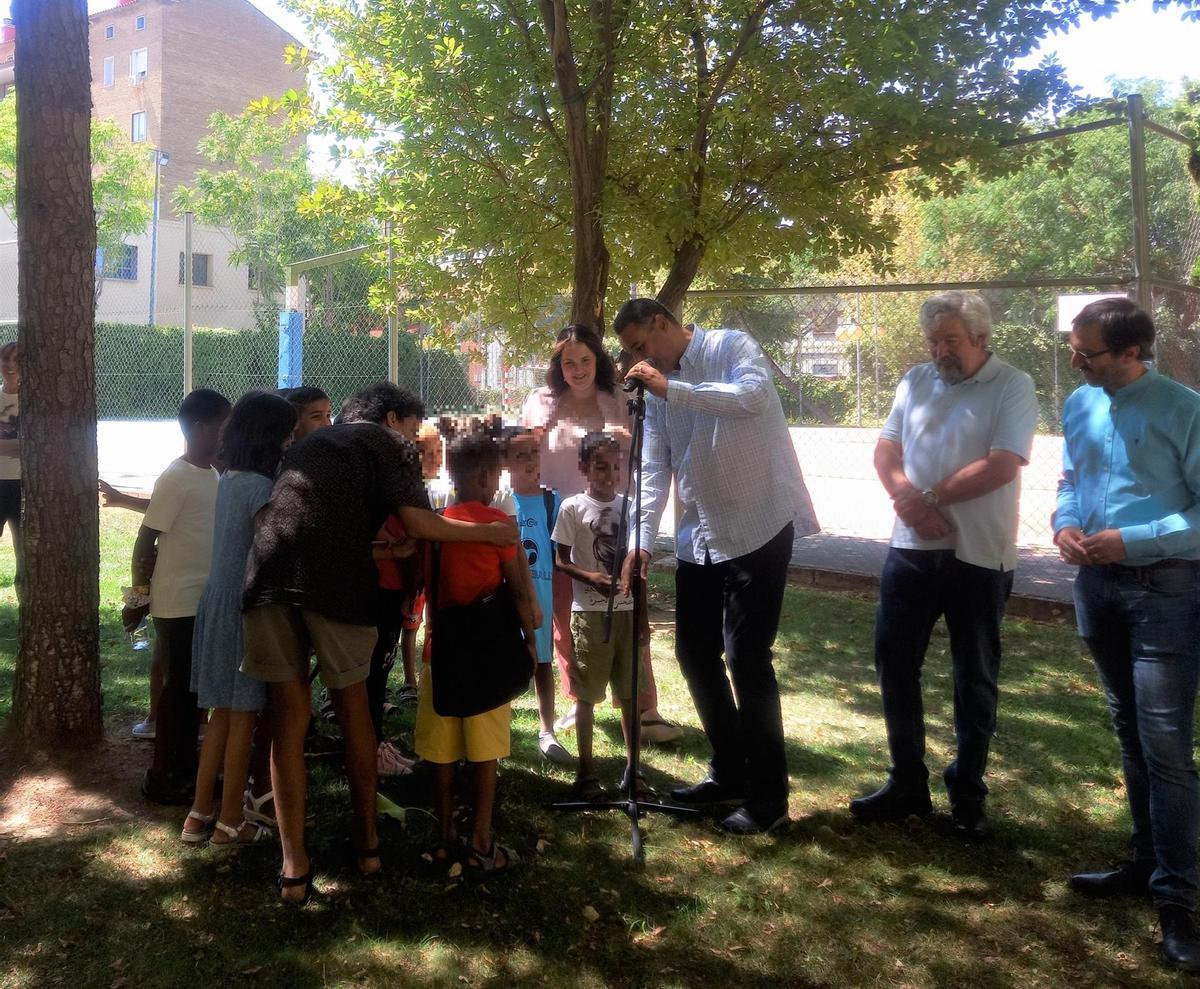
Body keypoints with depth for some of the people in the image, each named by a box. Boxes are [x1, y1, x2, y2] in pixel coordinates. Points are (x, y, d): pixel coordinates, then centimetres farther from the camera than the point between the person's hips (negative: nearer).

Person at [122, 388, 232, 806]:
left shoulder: (211, 474, 9)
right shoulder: (175, 478, -16)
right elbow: (145, 540, -14)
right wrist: (139, 594, -9)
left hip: (206, 600, 8)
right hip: (178, 603, -8)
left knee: (195, 687, 14)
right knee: (177, 688, 1)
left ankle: (185, 768, 26)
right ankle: (161, 777, 13)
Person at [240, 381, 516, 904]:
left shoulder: (307, 444, 32)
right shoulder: (391, 443, 15)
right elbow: (418, 524, 1)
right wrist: (489, 532, 14)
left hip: (268, 572, 4)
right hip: (334, 577, -4)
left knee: (288, 715, 11)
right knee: (352, 705, 15)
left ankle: (294, 865, 13)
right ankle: (367, 840, 28)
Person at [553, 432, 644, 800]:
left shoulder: (628, 505, 7)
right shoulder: (572, 508, -5)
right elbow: (561, 561, -3)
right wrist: (591, 577, -20)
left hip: (628, 609, 4)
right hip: (590, 612, -4)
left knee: (632, 692, 9)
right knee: (587, 693, 3)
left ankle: (632, 768, 21)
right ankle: (586, 770, 14)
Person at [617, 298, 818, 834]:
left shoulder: (731, 347, -7)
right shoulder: (657, 387, 12)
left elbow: (754, 397, -28)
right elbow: (655, 467, 8)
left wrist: (671, 388, -26)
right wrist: (641, 539, -2)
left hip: (757, 529, -8)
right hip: (697, 539, 8)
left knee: (746, 658, -8)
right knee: (695, 655, 12)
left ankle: (767, 795, 6)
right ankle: (729, 773, 29)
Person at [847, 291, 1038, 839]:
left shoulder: (1013, 387, -7)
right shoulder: (916, 380, 8)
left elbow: (1002, 466, -18)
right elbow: (885, 449, 6)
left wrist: (929, 497, -14)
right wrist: (906, 497, -14)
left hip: (978, 556, -4)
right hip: (911, 549, 5)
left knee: (975, 678, 7)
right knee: (895, 664, 8)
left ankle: (967, 793, 22)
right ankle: (907, 782, 22)